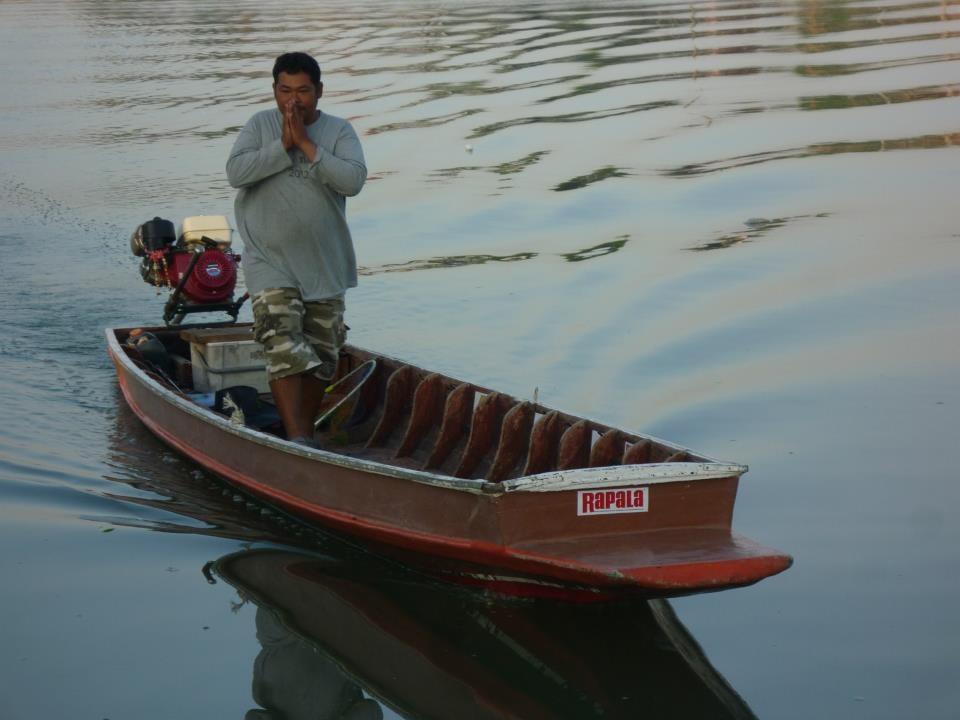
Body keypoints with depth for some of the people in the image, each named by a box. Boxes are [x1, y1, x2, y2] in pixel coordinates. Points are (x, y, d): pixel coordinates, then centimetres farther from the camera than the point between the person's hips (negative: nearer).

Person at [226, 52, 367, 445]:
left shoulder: (339, 131, 2)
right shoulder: (260, 125, 2)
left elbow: (353, 180, -14)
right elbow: (236, 172, -11)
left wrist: (306, 144, -16)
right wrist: (284, 145, -15)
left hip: (324, 265, 2)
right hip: (270, 261, -2)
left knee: (321, 356, 9)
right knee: (284, 349, -16)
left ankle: (307, 433, 24)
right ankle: (296, 438, -18)